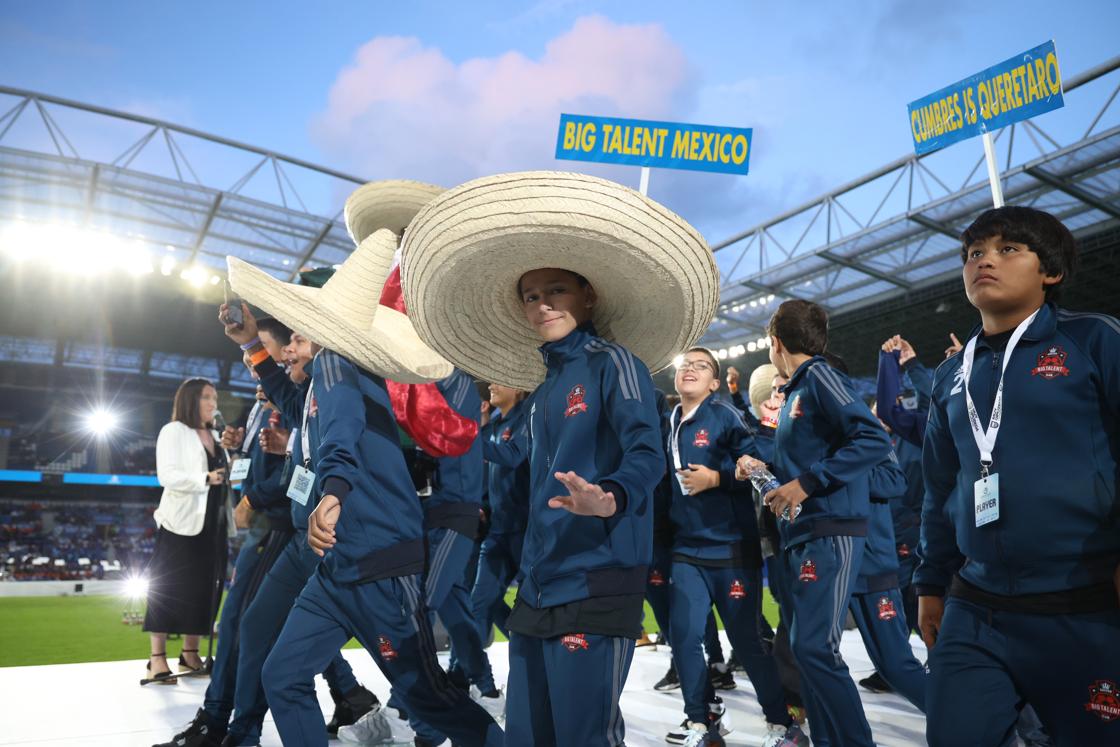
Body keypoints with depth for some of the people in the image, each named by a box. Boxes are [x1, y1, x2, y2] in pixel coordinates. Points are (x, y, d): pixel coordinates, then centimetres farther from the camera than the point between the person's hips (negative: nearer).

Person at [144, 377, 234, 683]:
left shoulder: (214, 437, 19)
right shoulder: (173, 431, -2)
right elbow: (168, 475, -14)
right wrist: (205, 479, -24)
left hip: (213, 522, 7)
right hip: (182, 522, -7)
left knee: (203, 587, 8)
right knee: (169, 588, -4)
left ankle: (190, 654, 17)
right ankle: (157, 658, 1)